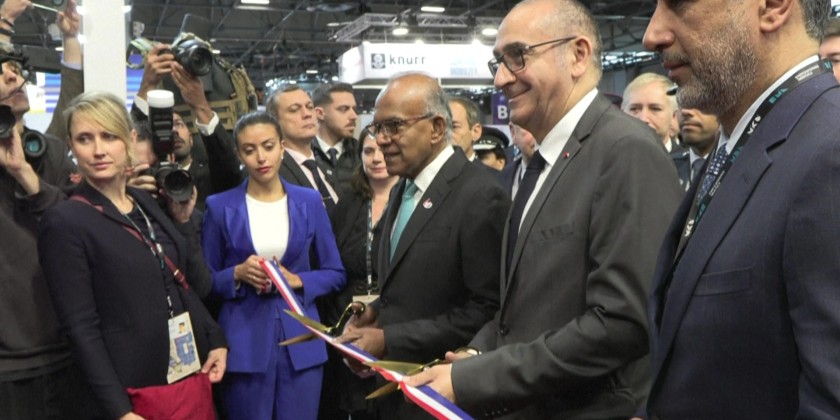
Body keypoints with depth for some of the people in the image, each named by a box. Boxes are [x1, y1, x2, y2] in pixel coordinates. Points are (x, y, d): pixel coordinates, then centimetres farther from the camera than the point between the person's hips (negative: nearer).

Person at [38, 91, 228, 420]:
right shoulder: (64, 222, -12)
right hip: (138, 389, -6)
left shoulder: (147, 202, 6)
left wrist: (182, 220, -3)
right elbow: (81, 328, -14)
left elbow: (194, 282, 9)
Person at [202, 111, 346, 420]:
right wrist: (237, 274, -14)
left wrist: (297, 280, -10)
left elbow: (335, 273, 6)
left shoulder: (309, 202, 3)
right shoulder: (220, 207, 0)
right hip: (244, 342, -1)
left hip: (300, 339, 1)